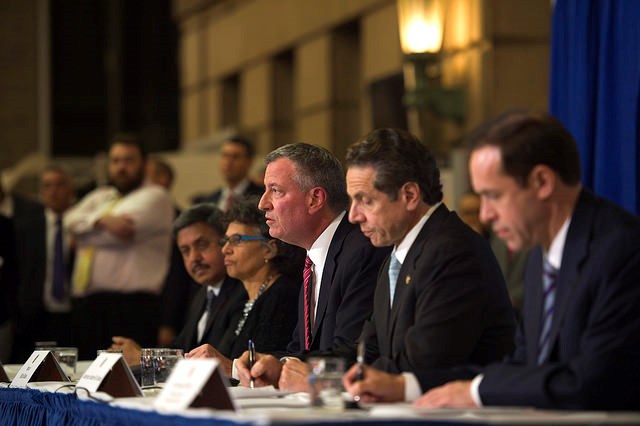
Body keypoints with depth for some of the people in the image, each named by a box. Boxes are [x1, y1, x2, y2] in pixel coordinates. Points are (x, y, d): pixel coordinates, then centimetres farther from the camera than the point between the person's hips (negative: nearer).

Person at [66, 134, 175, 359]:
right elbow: (71, 221, 6)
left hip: (132, 305, -6)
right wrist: (102, 220, -13)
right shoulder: (100, 196, 24)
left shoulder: (154, 196, 3)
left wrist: (84, 234, 5)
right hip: (88, 304, 7)